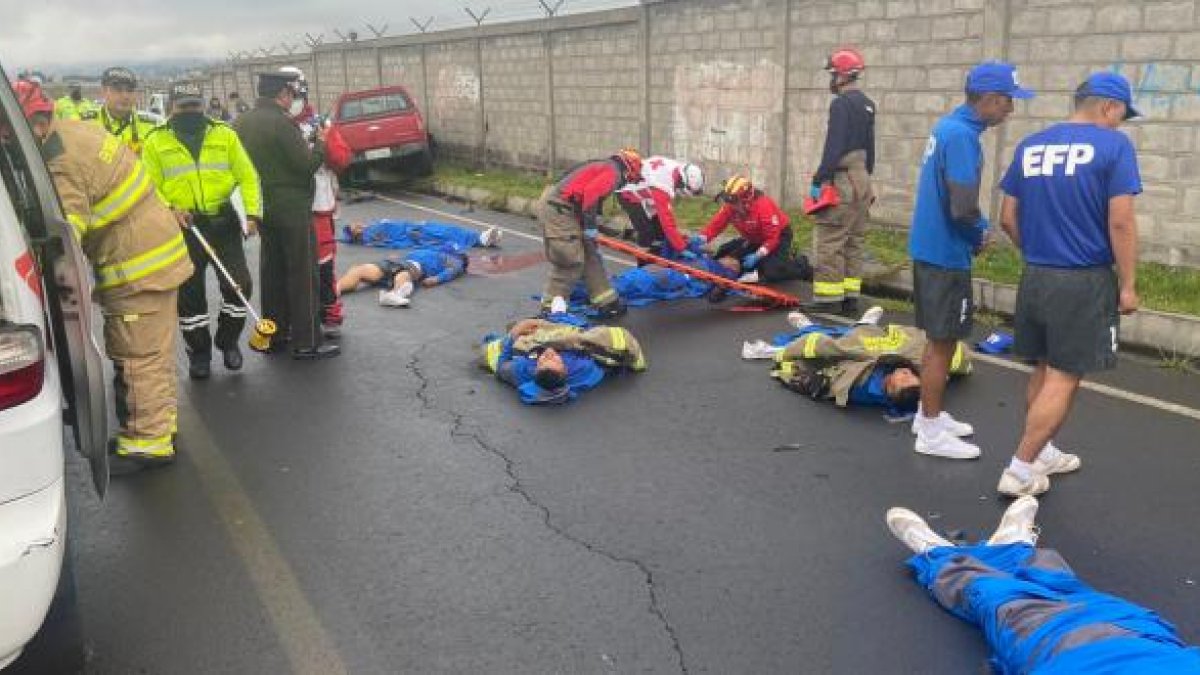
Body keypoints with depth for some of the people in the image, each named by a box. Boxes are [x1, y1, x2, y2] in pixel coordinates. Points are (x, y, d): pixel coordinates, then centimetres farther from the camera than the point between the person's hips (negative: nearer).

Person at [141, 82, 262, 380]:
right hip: (183, 229, -1)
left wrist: (252, 212, -8)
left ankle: (228, 341, 21)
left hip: (224, 224, 1)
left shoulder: (225, 135, 5)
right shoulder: (156, 142, 2)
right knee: (189, 294, 5)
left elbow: (247, 176, 3)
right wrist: (168, 210, -18)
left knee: (238, 285, -2)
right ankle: (198, 351, 22)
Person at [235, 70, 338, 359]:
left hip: (264, 206, 8)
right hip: (292, 207, -8)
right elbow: (307, 165, -18)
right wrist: (319, 143, -2)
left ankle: (274, 334, 23)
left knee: (272, 270, 16)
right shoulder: (281, 122, -18)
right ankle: (307, 341, 0)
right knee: (303, 274, -2)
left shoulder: (242, 122, 7)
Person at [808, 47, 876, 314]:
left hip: (841, 180, -9)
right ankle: (851, 297, 16)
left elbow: (834, 146, -20)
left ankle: (827, 299, -5)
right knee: (854, 242, 12)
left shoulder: (841, 103, -13)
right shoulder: (867, 104, 14)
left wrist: (818, 180, -17)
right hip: (862, 179, 9)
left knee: (830, 242, -6)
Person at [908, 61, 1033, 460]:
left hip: (929, 247, 9)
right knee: (943, 342, 1)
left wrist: (976, 231, 5)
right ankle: (931, 432, 11)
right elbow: (963, 207, -26)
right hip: (946, 255, -9)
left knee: (938, 340, 19)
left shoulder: (948, 126, 9)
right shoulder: (963, 136, -21)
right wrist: (980, 234, -6)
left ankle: (928, 414, 31)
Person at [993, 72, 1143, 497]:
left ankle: (1042, 453, 30)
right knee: (1064, 378, 0)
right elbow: (1120, 222, -14)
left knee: (1044, 370, 18)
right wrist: (1128, 285, -7)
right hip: (1085, 282, -6)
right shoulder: (1113, 145, -9)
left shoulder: (1030, 146, 8)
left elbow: (1008, 219, 9)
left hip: (1036, 278, 6)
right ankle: (1020, 471, 1)